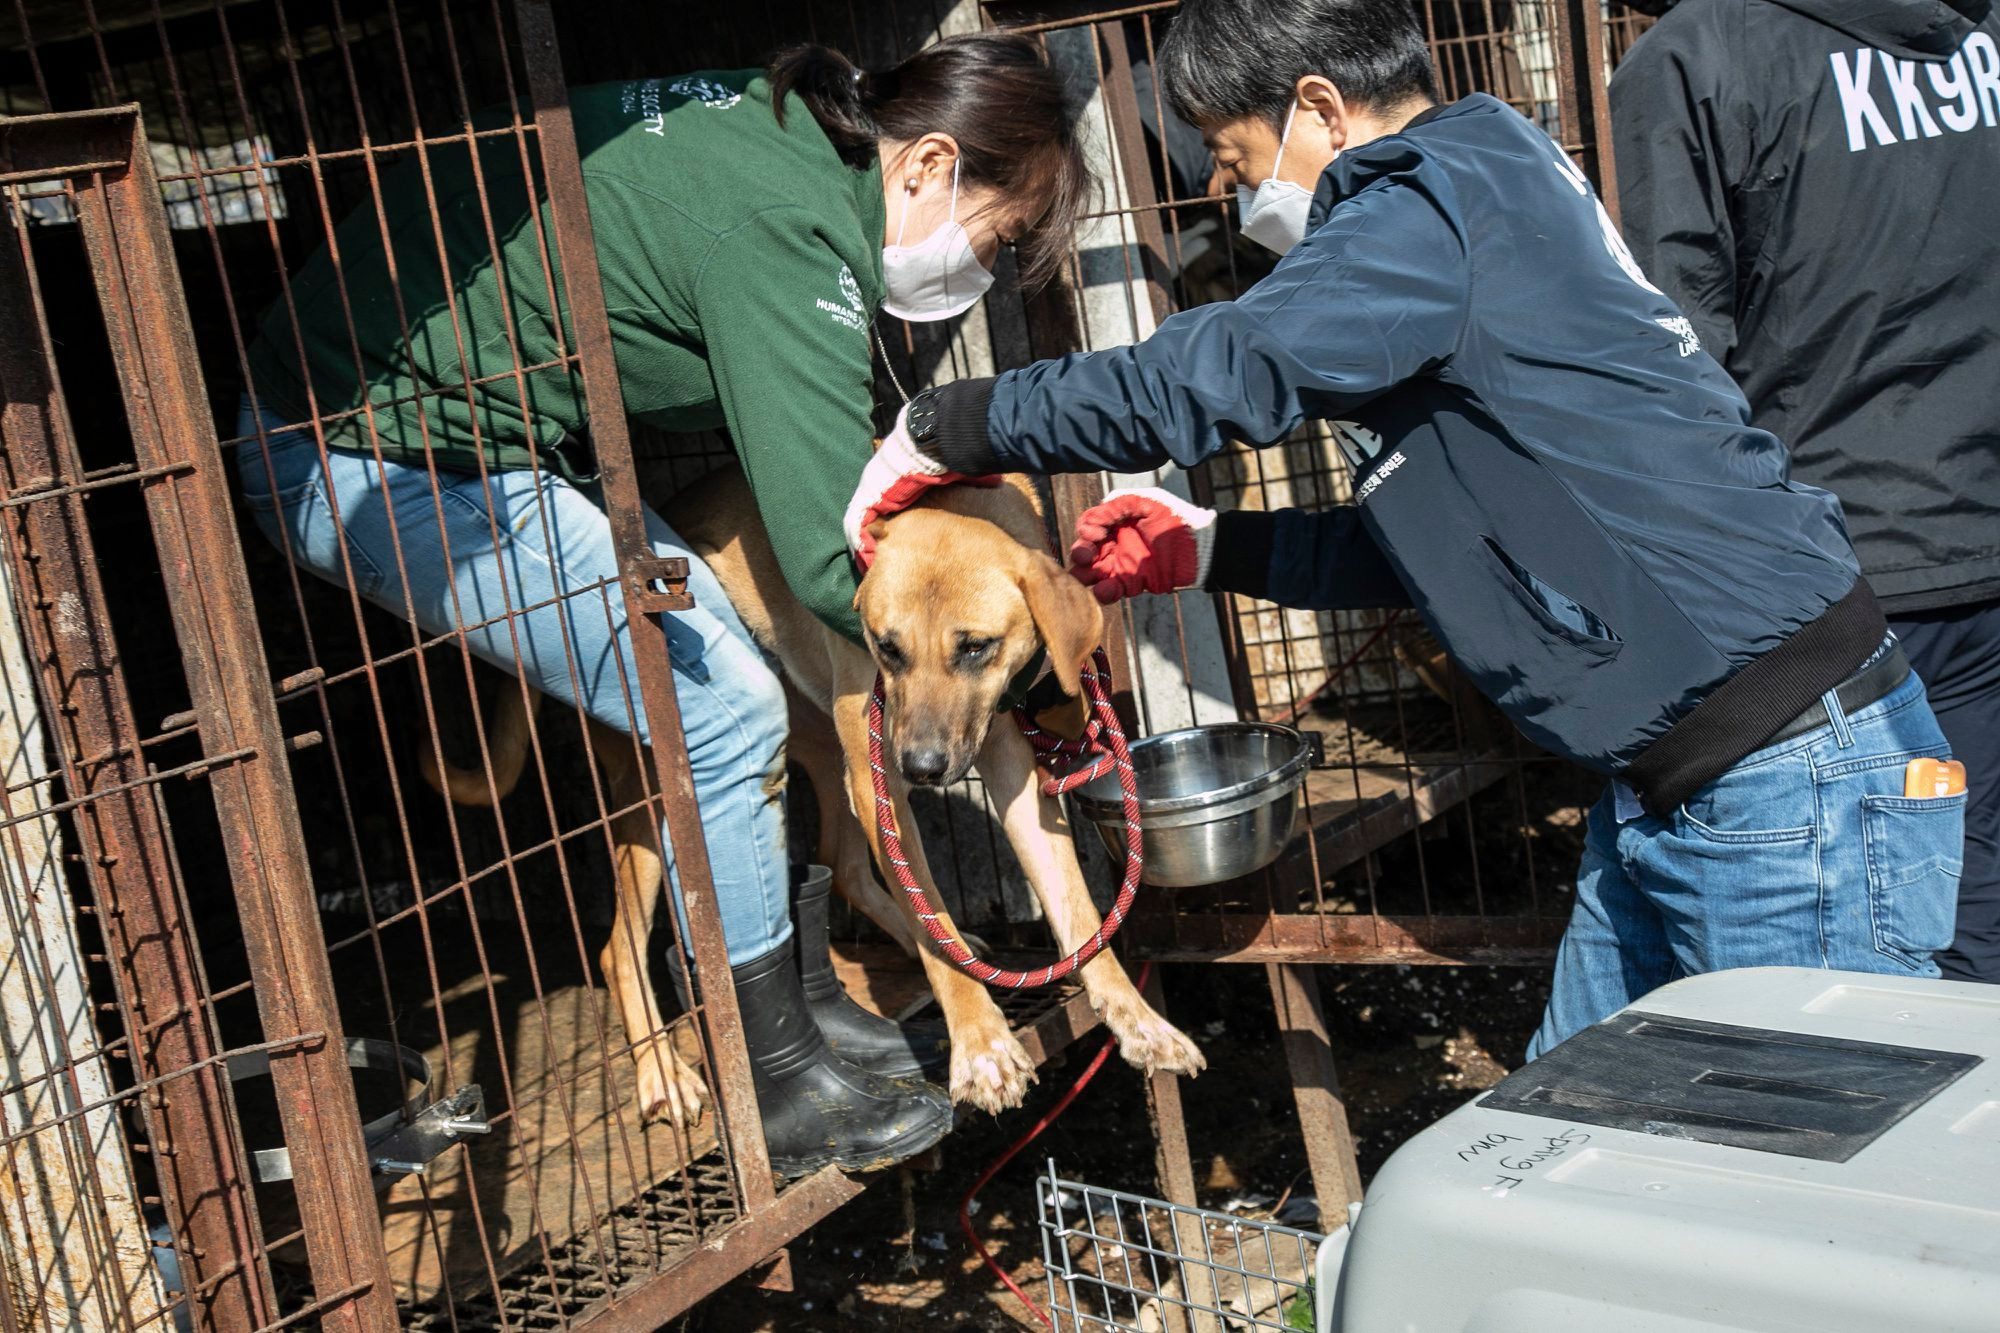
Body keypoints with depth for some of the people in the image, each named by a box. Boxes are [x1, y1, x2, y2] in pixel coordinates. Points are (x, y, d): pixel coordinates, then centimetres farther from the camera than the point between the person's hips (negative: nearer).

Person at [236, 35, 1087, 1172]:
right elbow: (834, 563, -25)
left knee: (727, 667, 9)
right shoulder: (793, 234, -24)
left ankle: (796, 995, 21)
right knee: (724, 711, -9)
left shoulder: (778, 119, 4)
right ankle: (784, 1090, 5)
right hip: (388, 469, -10)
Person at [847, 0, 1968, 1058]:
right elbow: (1440, 544, 22)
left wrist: (944, 427, -13)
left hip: (1790, 779, -10)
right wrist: (1206, 547, 18)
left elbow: (1220, 374, -25)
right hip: (1667, 788, 10)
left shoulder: (1441, 199, -13)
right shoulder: (1471, 204, 18)